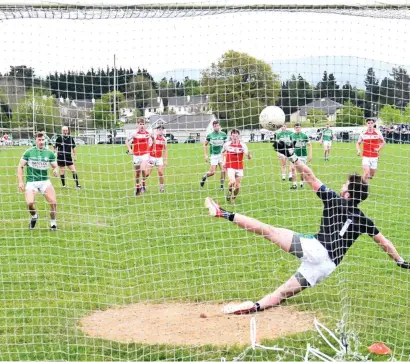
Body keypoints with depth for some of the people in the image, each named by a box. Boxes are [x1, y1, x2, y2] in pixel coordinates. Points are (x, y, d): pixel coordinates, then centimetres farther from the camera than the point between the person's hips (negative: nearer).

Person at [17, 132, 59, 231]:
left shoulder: (49, 153, 3)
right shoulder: (29, 152, -1)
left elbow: (55, 166, 11)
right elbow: (20, 166, 3)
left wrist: (55, 170, -14)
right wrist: (20, 182, -5)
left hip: (45, 181, 1)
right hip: (31, 182, -1)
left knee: (53, 202, -16)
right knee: (30, 203, -22)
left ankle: (53, 223, 7)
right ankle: (34, 216, 13)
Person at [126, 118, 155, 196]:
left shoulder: (148, 133, 0)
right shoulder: (135, 133, -5)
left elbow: (153, 138, 21)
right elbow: (127, 141, 4)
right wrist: (129, 149, -6)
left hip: (145, 154, 0)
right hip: (136, 155, 0)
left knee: (143, 169, -24)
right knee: (137, 173, 8)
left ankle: (143, 185, -2)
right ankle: (137, 188, 24)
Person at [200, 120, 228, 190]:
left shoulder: (223, 134, 0)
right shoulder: (210, 135, -2)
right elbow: (205, 145, 7)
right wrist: (205, 155, 1)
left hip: (221, 154, 1)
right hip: (214, 155, -1)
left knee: (223, 170, -10)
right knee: (212, 172, -6)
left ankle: (222, 186, 5)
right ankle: (204, 177, 25)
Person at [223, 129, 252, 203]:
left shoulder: (242, 145, -7)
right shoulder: (227, 144, -3)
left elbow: (249, 157, -14)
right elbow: (223, 152, 19)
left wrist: (248, 154, -37)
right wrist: (224, 162, 12)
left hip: (239, 168, 1)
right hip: (230, 167, -1)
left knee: (237, 186, 4)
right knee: (232, 181, -26)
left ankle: (233, 198, 29)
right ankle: (229, 192, 5)